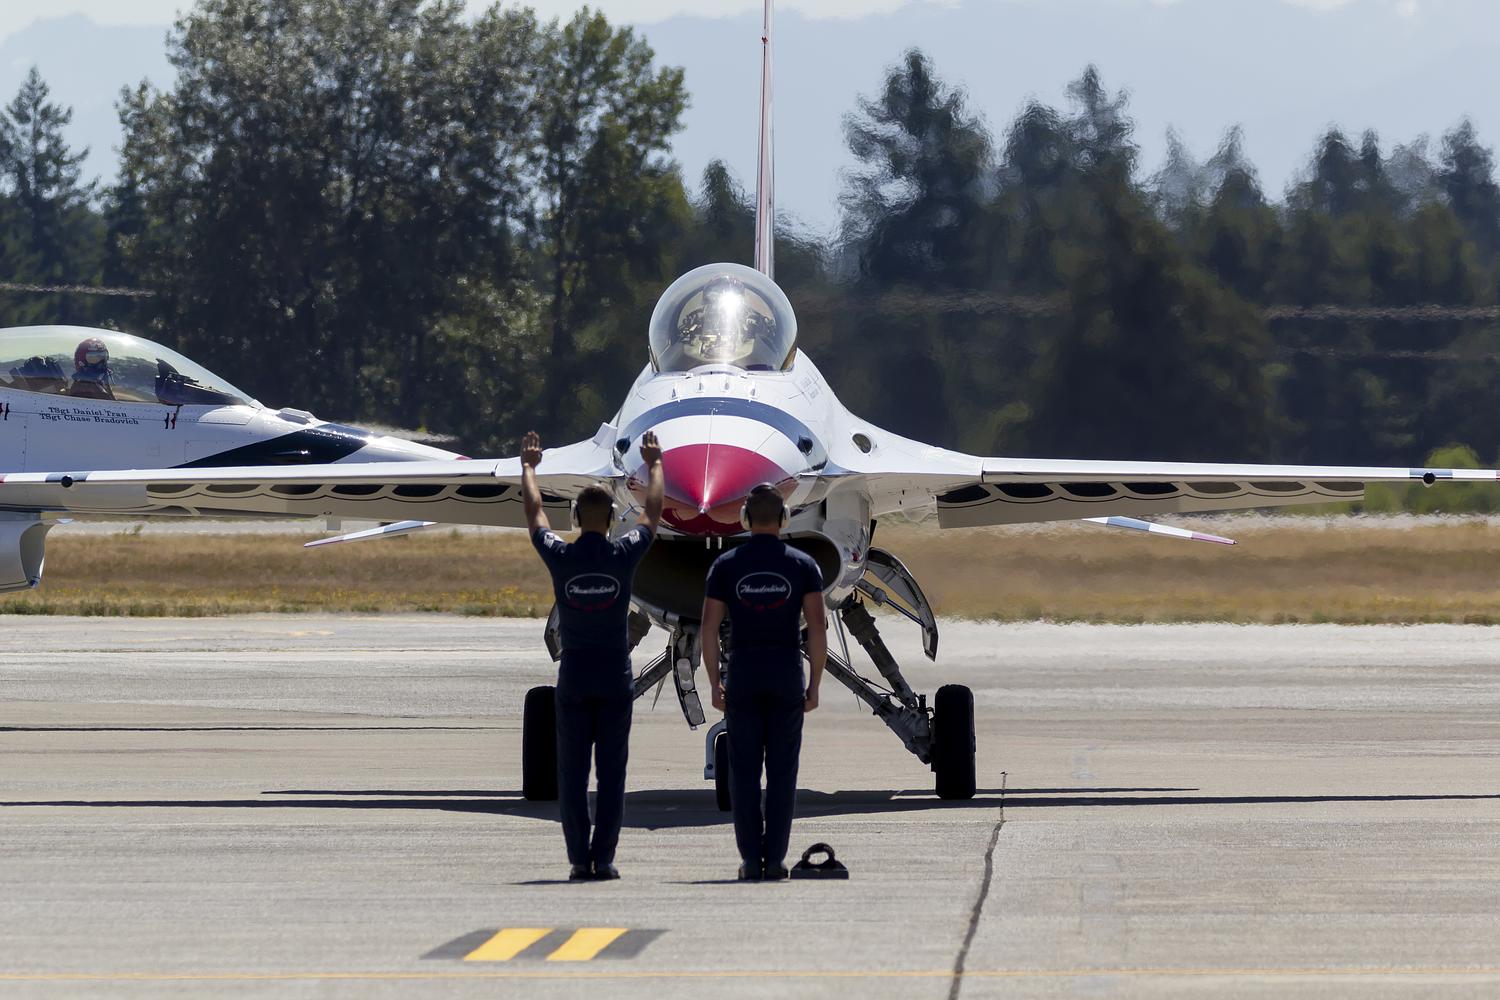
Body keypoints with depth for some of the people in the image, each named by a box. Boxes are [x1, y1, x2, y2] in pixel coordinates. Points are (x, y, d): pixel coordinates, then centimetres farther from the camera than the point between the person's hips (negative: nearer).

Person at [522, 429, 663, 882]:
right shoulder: (624, 555, -5)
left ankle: (579, 860, 0)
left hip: (574, 678, 0)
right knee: (611, 773, 2)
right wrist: (654, 465, 28)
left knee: (572, 775, 3)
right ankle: (603, 859, -1)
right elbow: (652, 513, 13)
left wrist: (528, 467, 29)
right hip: (616, 677, 0)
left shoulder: (560, 556, -6)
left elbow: (534, 514, 13)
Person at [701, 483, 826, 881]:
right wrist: (814, 685, -2)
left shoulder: (726, 565, 1)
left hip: (742, 675, 0)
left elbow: (709, 628, -2)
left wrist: (715, 684, 4)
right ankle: (775, 859, 0)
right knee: (782, 770, 4)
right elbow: (817, 627, -7)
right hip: (787, 676, 0)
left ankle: (750, 859, -2)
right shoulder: (802, 565, -1)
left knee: (744, 770, 3)